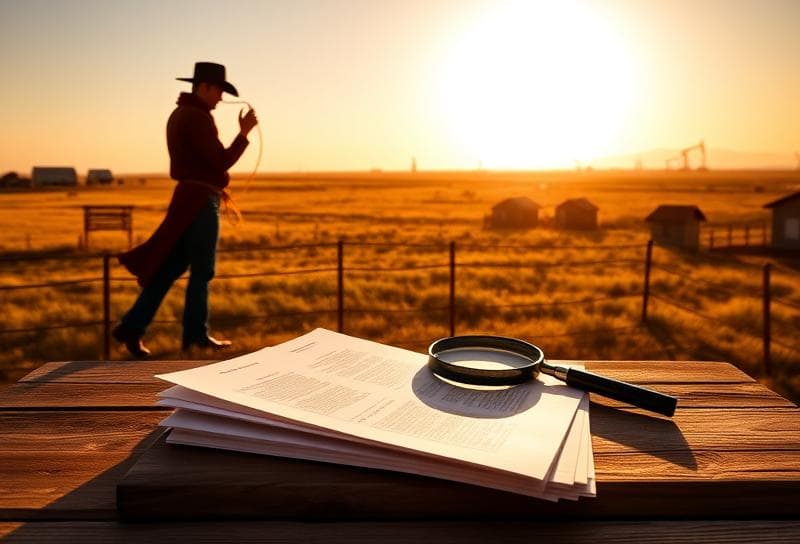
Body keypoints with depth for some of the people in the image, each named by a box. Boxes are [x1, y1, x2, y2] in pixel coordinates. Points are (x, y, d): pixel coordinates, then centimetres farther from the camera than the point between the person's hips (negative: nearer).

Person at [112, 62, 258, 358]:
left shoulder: (179, 114, 17)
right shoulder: (198, 118, -15)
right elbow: (221, 161, -18)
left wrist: (215, 187, 21)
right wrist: (244, 132, -11)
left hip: (189, 197, 9)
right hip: (200, 202, -9)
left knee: (171, 266, 10)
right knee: (201, 271, 1)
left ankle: (132, 327, 11)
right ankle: (196, 334, 13)